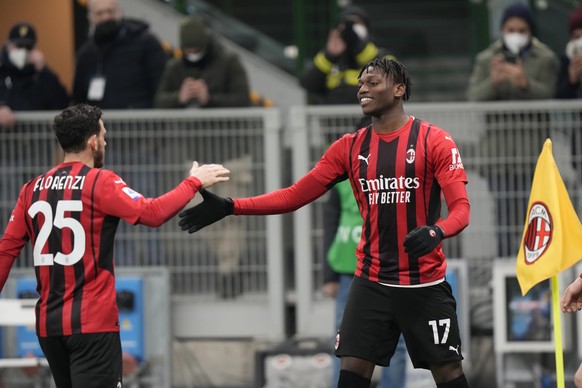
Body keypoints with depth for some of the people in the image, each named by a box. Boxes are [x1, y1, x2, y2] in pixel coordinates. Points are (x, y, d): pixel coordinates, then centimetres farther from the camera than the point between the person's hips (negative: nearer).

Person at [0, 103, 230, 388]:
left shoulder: (32, 189, 9)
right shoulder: (100, 182, -8)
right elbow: (151, 213, -17)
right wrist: (194, 182, -5)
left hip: (47, 324, 6)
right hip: (92, 322, -6)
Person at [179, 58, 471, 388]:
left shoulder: (435, 141, -7)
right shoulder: (350, 147, 6)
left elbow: (461, 208, -13)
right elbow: (295, 196, 5)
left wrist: (437, 232, -36)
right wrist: (229, 207, -5)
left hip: (425, 284, -3)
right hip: (372, 282, 3)